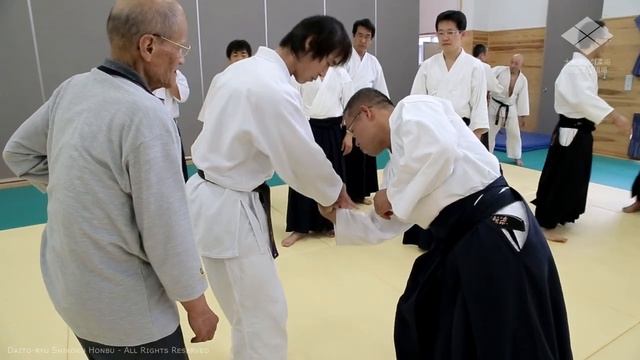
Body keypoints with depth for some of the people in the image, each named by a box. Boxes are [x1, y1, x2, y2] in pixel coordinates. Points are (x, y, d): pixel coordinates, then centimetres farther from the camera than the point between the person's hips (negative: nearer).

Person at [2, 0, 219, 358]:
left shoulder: (72, 88, -3)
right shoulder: (147, 116, -27)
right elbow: (168, 231, -23)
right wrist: (197, 306, -9)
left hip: (69, 281, 8)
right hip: (120, 302, -7)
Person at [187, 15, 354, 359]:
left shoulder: (242, 68, 8)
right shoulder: (276, 90, -24)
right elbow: (305, 158, -16)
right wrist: (336, 191, 2)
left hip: (208, 196, 10)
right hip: (229, 209, -10)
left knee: (246, 308, 25)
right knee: (265, 315, 3)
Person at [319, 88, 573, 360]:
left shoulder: (411, 109, -5)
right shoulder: (397, 163, 20)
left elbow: (439, 149, -26)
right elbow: (382, 226, 24)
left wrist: (393, 195, -13)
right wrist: (337, 215, 20)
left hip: (497, 236, -10)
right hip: (463, 243, 10)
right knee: (422, 322, 24)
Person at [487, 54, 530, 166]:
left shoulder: (523, 80, -2)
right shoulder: (500, 70, -10)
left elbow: (523, 98, 2)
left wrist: (522, 116, 2)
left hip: (510, 109, 2)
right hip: (495, 106, -2)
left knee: (514, 134, 7)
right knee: (490, 131, 6)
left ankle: (517, 157, 23)